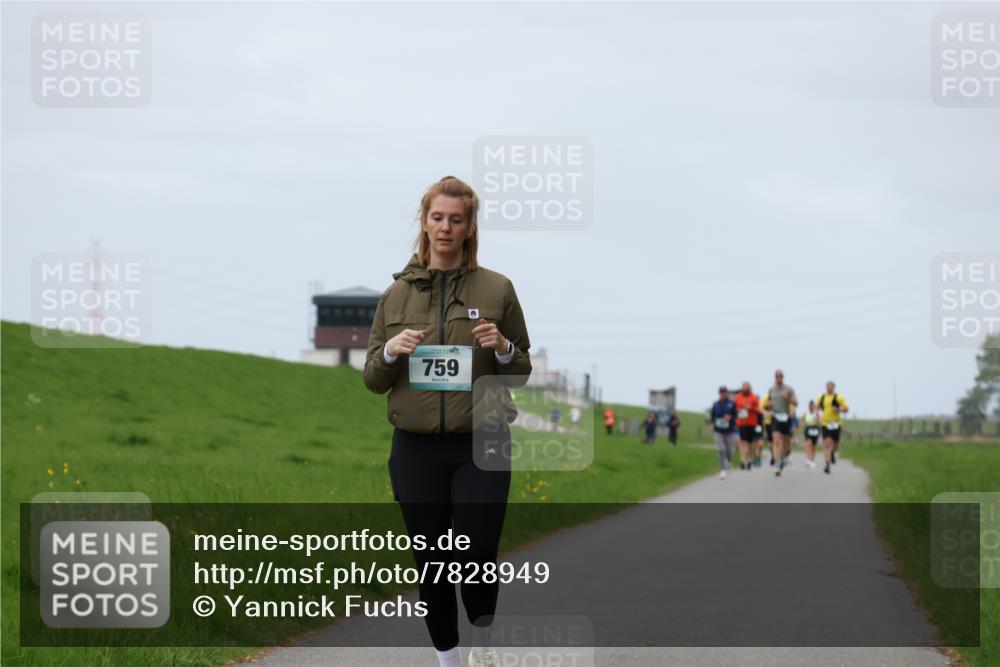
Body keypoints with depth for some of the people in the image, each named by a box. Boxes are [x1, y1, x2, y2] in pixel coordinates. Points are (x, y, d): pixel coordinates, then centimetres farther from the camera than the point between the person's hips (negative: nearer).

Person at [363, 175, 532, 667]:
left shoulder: (496, 290, 1)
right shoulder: (397, 295, 6)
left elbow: (521, 372, 7)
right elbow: (373, 380, 9)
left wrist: (502, 348, -14)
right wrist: (391, 351, -12)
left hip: (481, 447, -2)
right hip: (416, 450, 2)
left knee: (477, 557, -6)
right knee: (432, 561, 5)